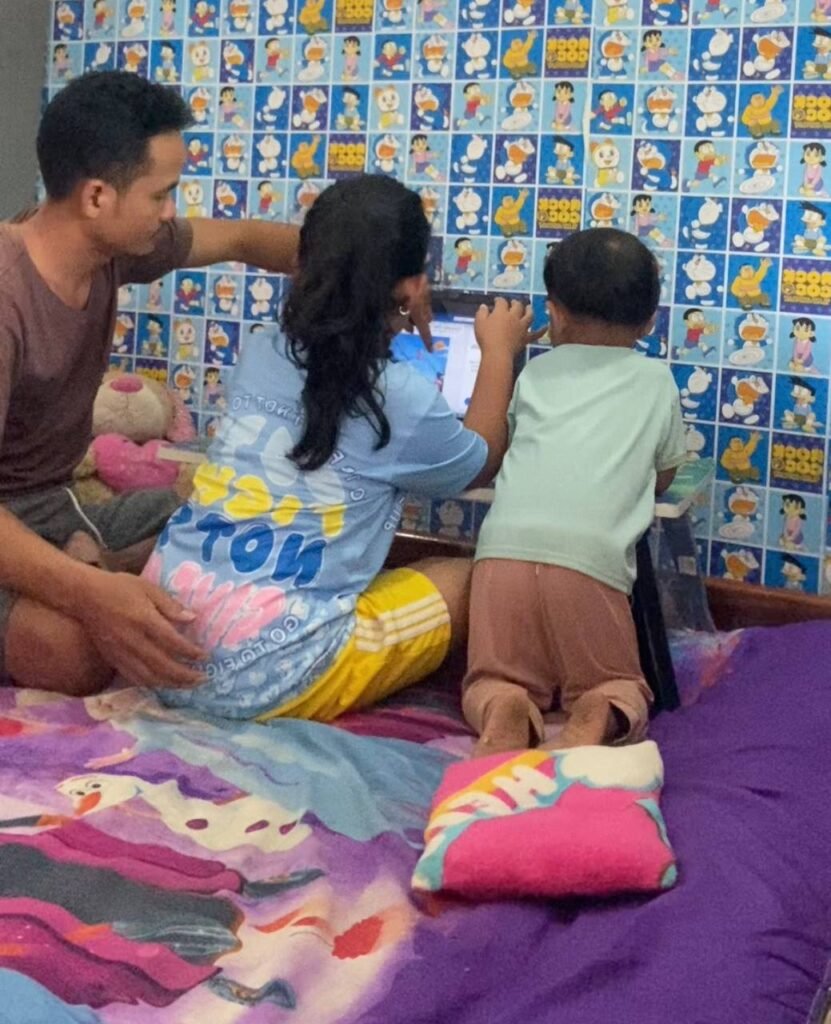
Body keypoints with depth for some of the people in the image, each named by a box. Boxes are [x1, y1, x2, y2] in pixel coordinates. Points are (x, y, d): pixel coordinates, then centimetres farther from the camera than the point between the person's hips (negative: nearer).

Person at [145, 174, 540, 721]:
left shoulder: (259, 355, 6)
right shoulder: (402, 398, -8)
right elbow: (481, 463, 15)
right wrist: (499, 352, 28)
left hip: (159, 640, 6)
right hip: (267, 675, -6)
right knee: (472, 583, 12)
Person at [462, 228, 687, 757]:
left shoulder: (537, 371, 24)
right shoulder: (657, 379, 21)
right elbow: (664, 476, 31)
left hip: (506, 548, 1)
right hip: (591, 559, -1)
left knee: (493, 684, 18)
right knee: (619, 689, 19)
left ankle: (506, 713, -16)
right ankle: (597, 717, -15)